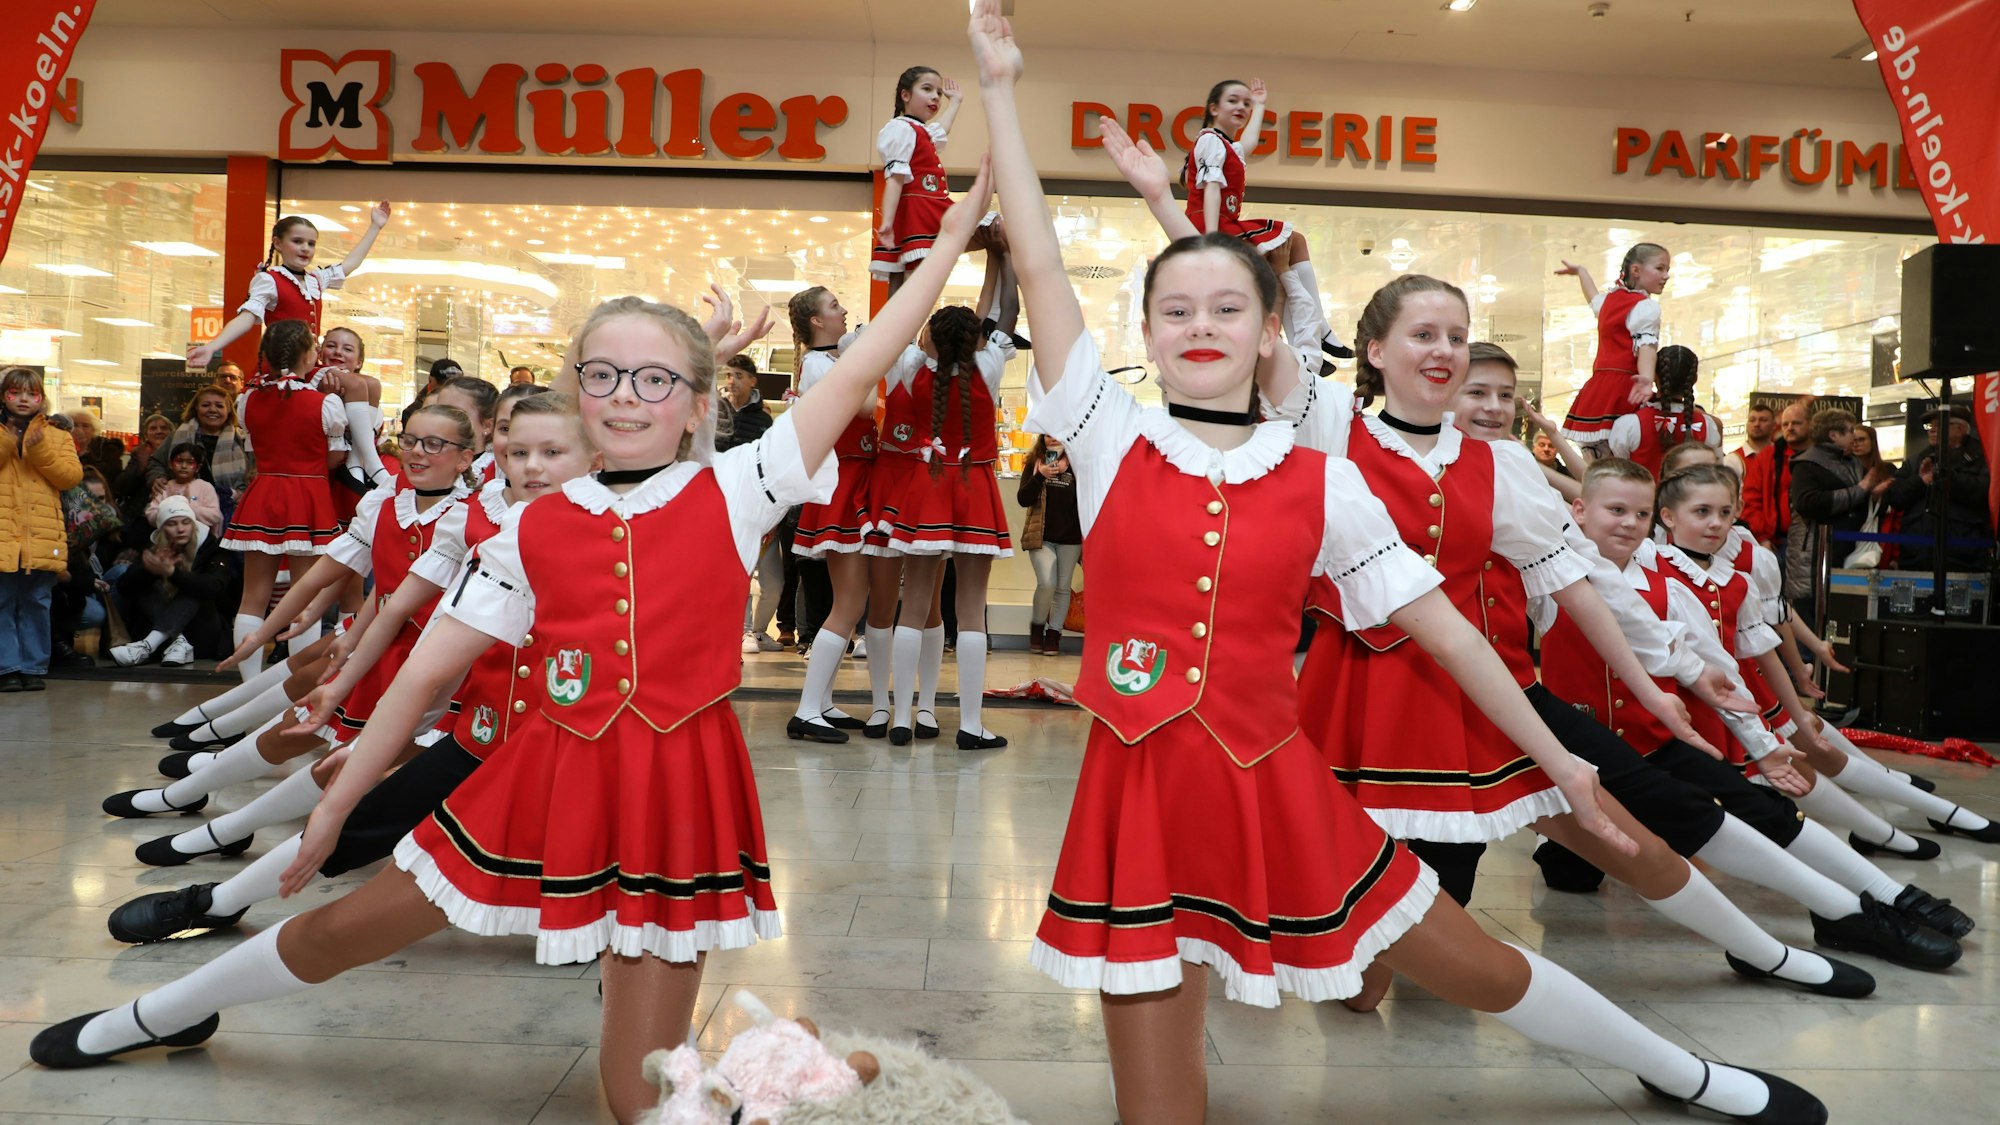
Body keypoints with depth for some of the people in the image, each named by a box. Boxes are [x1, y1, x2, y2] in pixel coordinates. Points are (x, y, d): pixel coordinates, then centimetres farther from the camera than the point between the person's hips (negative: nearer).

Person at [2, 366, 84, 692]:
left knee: (36, 604, 6)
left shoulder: (57, 437, 11)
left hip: (42, 538, 1)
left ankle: (33, 666, 13)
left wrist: (40, 450, -13)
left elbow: (72, 476, -2)